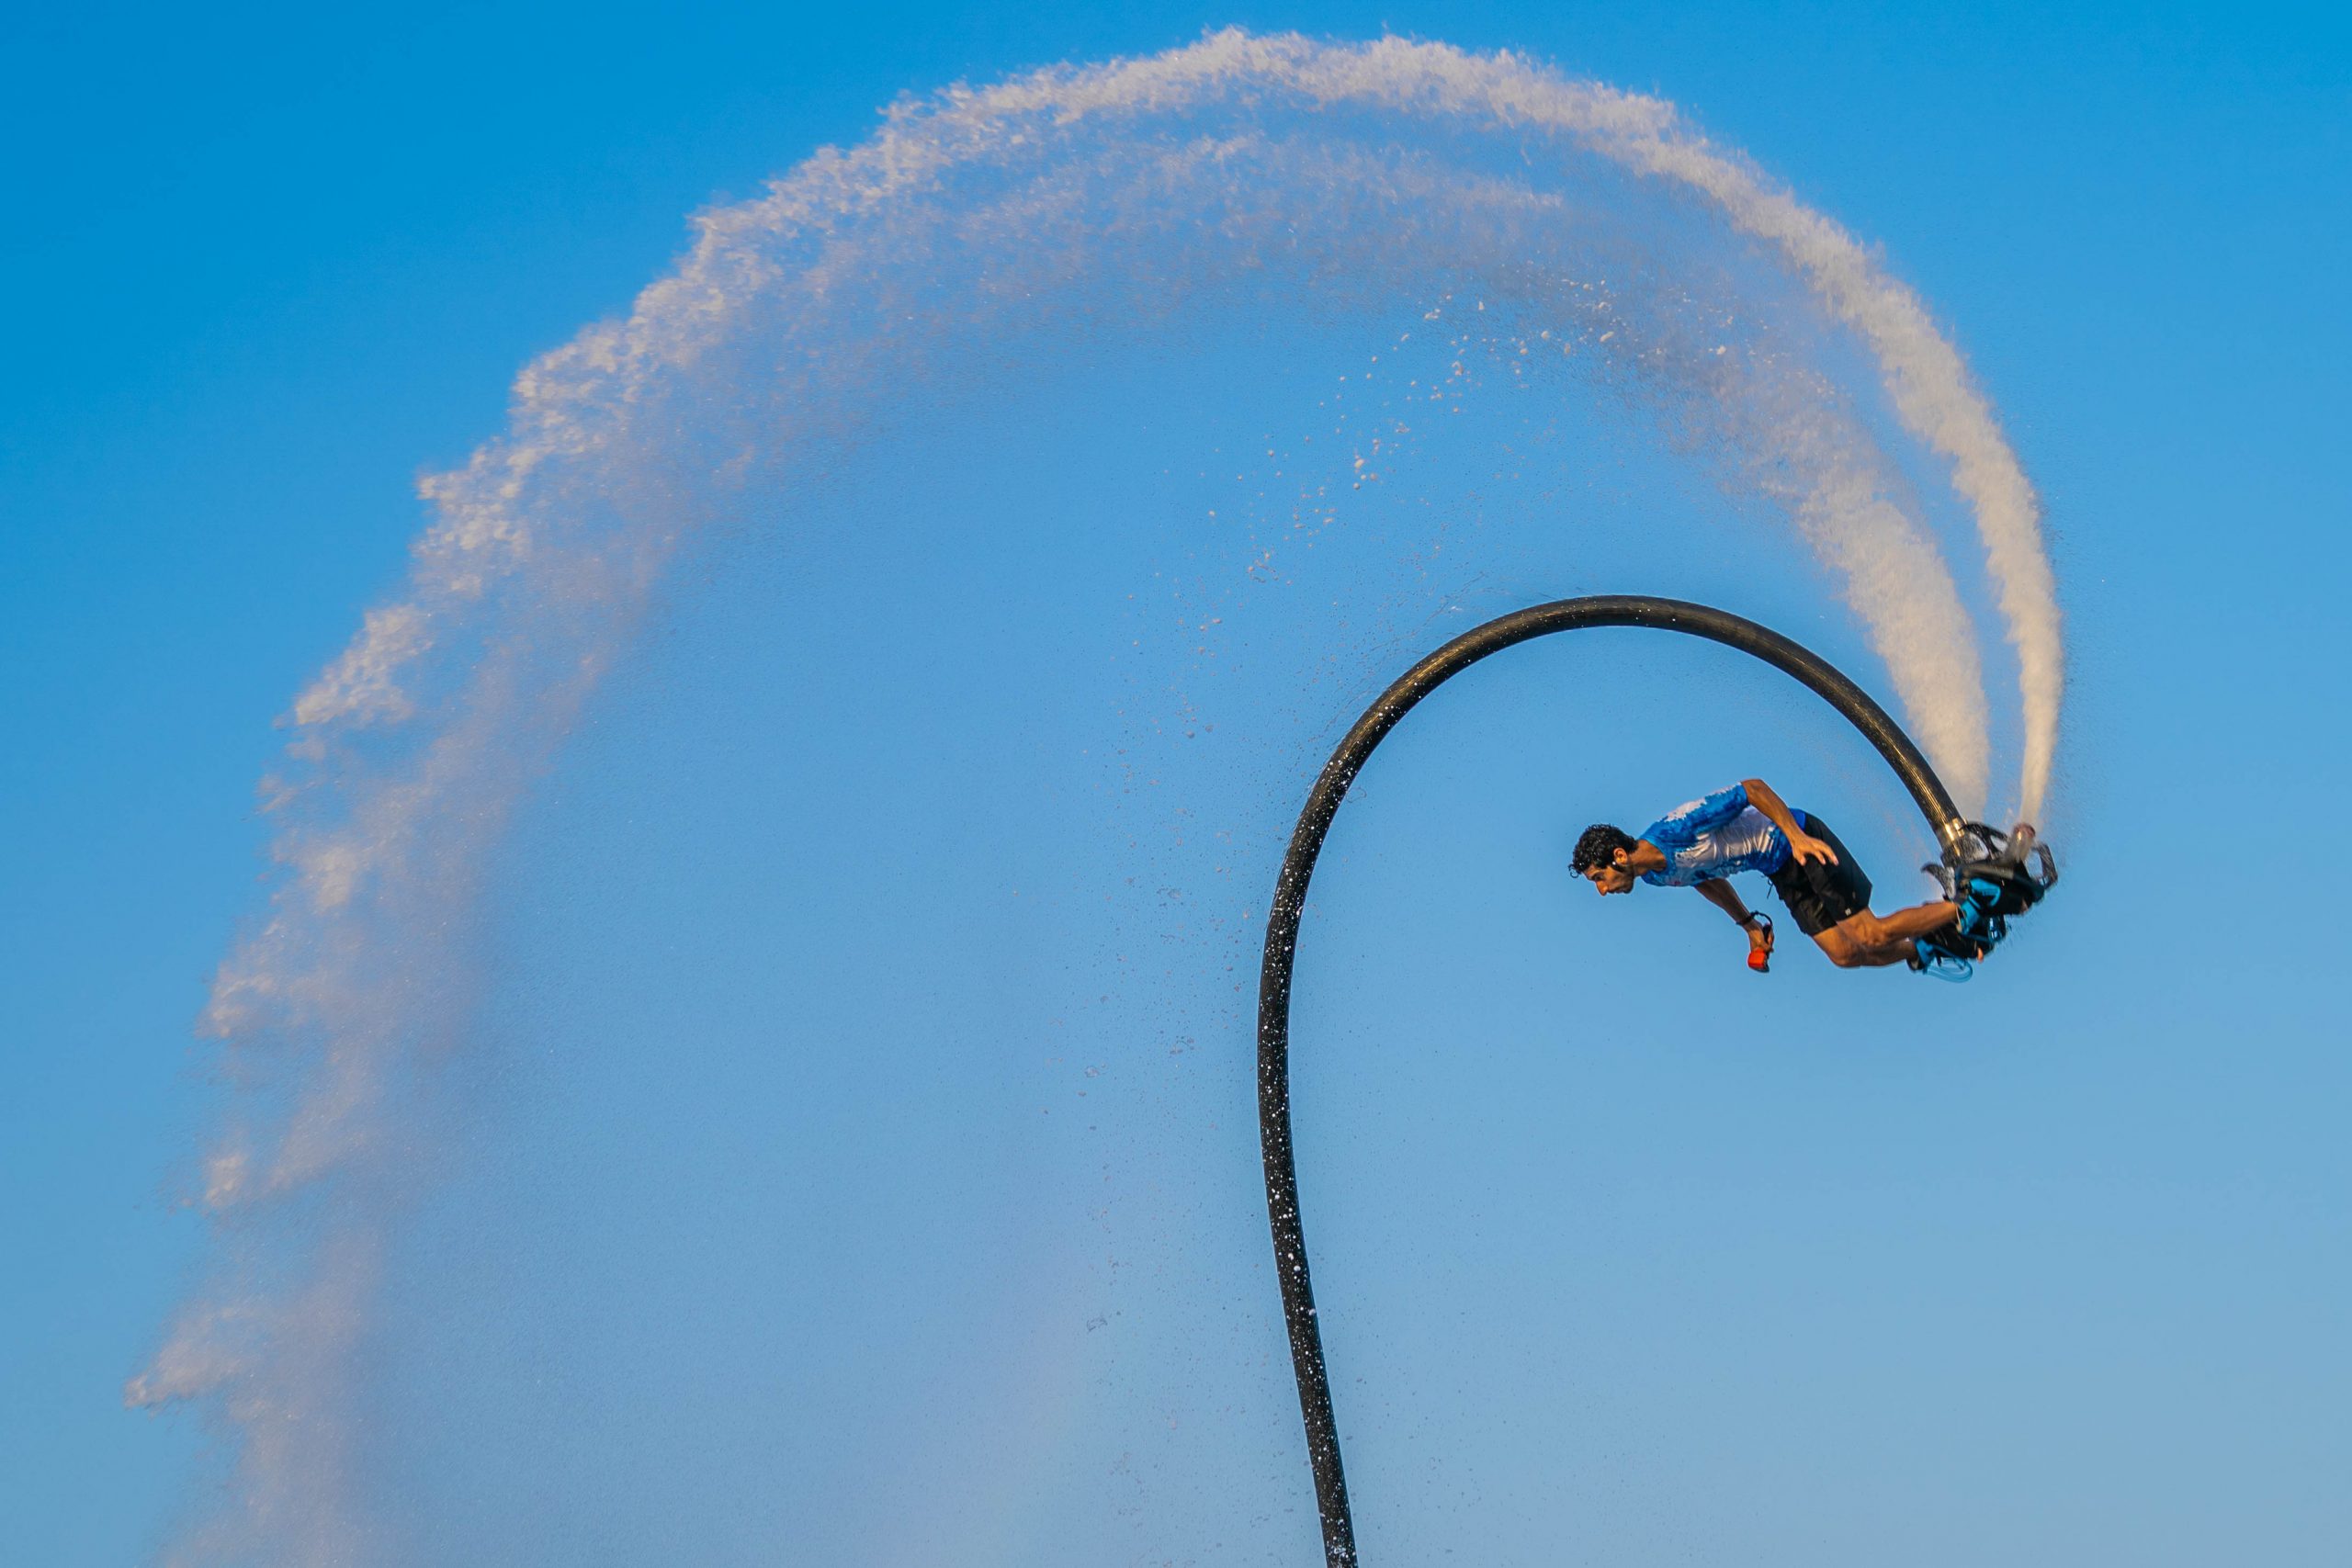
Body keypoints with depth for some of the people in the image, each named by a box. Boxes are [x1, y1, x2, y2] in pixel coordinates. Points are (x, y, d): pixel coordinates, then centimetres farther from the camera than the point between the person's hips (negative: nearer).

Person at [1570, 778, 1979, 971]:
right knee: (1843, 954, 3)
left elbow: (1751, 788, -26)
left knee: (1868, 938, -11)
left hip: (1801, 841, -7)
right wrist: (1749, 924, 22)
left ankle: (1960, 911, 5)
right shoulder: (1654, 876, -5)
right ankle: (1920, 949, 23)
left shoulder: (1676, 830, -31)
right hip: (1782, 873, 7)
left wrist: (1796, 837, -31)